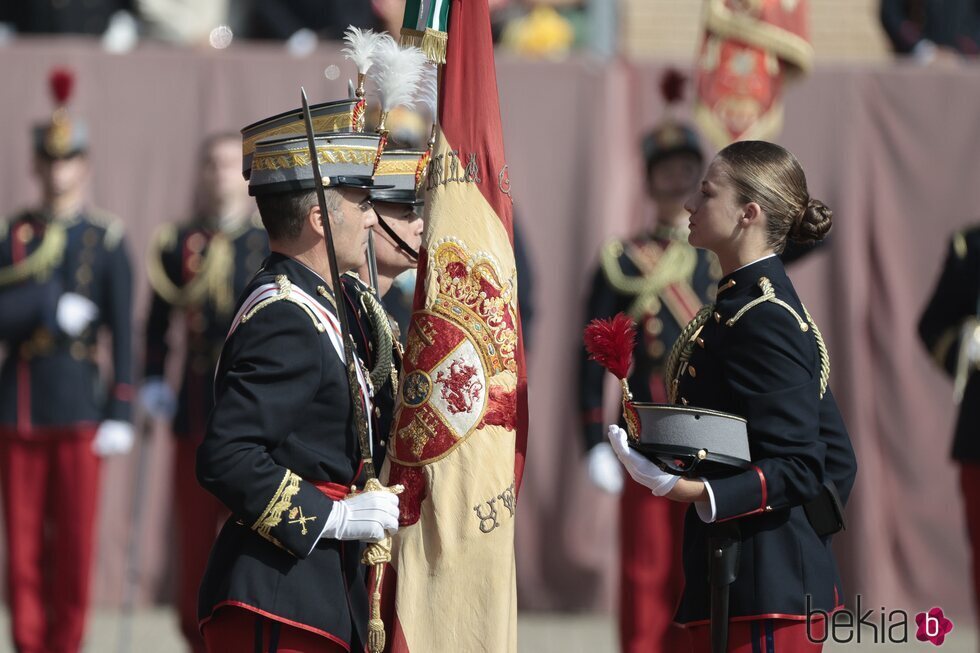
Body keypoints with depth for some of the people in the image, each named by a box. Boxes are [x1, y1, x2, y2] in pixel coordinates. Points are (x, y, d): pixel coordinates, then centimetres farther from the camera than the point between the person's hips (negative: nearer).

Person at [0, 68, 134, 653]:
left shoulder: (108, 241, 4)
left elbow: (123, 334, 2)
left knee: (75, 544, 0)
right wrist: (51, 310, -18)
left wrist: (121, 414, -4)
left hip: (80, 408, -1)